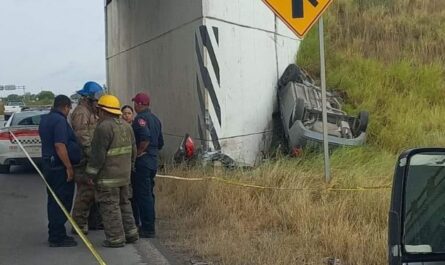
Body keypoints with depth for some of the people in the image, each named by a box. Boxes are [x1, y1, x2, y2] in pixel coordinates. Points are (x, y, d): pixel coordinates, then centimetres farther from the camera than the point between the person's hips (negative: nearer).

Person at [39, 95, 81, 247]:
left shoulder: (45, 119, 13)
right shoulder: (60, 120, -17)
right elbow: (59, 145, -25)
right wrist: (69, 167, -22)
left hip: (48, 164, 10)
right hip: (60, 166, -10)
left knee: (54, 201, 16)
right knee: (62, 202, -4)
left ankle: (54, 235, 23)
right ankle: (58, 237, -1)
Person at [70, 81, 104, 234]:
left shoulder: (91, 112, 19)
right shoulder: (81, 113, -15)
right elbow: (83, 138, -21)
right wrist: (92, 155, -23)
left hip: (92, 160, 11)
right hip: (85, 160, -10)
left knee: (94, 190, 15)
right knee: (85, 191, -8)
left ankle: (94, 221, 24)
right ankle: (79, 224, -2)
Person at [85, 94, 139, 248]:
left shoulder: (104, 127, -17)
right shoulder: (126, 126, 11)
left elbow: (98, 155, -19)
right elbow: (133, 151, 16)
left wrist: (91, 173, -12)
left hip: (108, 176, -9)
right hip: (124, 174, 9)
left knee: (110, 207, -2)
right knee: (124, 204, 19)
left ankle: (115, 239, 1)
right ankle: (131, 233, 24)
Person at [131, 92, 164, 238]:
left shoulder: (140, 118, -13)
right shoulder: (155, 119, 16)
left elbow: (145, 137, -27)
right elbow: (160, 142, 18)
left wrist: (138, 153, -17)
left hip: (142, 162, -9)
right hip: (153, 161, 9)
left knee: (143, 195, -6)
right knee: (148, 194, 14)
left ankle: (148, 228, -5)